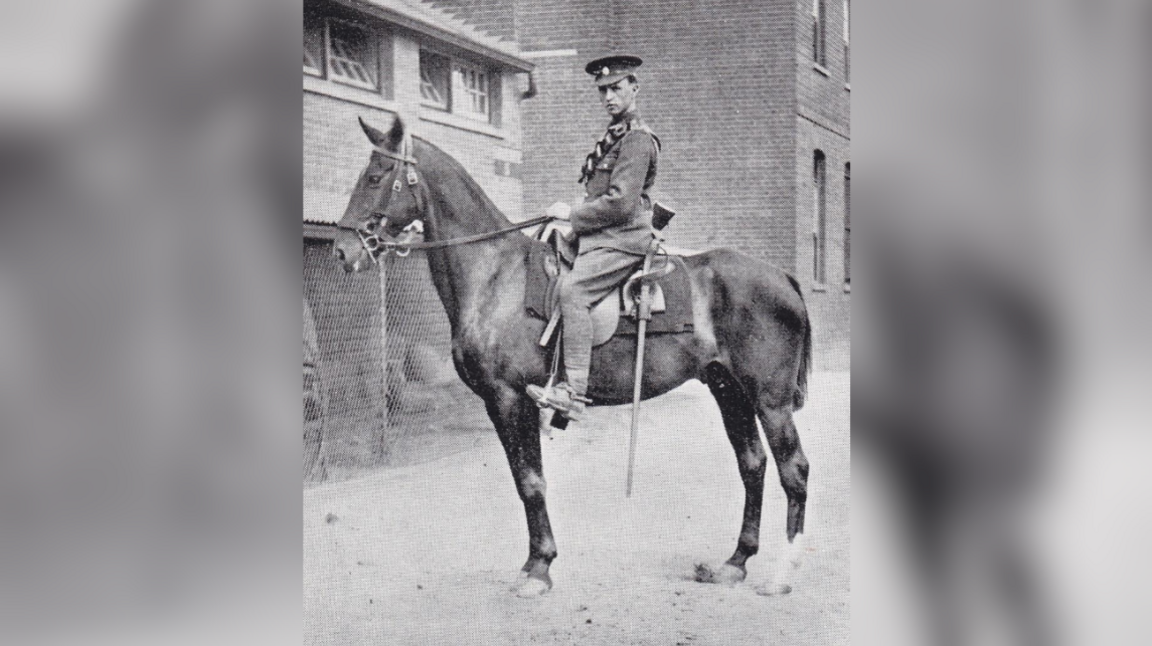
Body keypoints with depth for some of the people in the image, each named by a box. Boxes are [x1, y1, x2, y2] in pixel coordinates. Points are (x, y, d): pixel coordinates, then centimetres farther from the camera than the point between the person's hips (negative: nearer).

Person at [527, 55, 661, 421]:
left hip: (622, 239, -11)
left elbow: (620, 203, -19)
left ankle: (574, 392, -34)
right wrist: (572, 215, 16)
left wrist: (572, 214, -10)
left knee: (572, 287, -30)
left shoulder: (637, 139, -10)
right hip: (603, 236, 11)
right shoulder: (615, 135, 21)